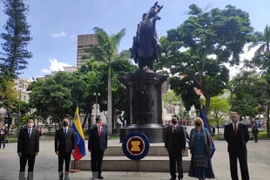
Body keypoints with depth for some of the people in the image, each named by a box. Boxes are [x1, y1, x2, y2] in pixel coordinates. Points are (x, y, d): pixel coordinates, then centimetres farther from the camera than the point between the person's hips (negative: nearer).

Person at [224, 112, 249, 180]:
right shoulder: (227, 127, -2)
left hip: (242, 149, 0)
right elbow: (226, 137, 10)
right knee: (233, 167, 7)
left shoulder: (243, 126, -3)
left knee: (244, 167, 5)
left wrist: (242, 143, 6)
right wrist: (231, 143, 7)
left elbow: (247, 137, 8)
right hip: (232, 149, 1)